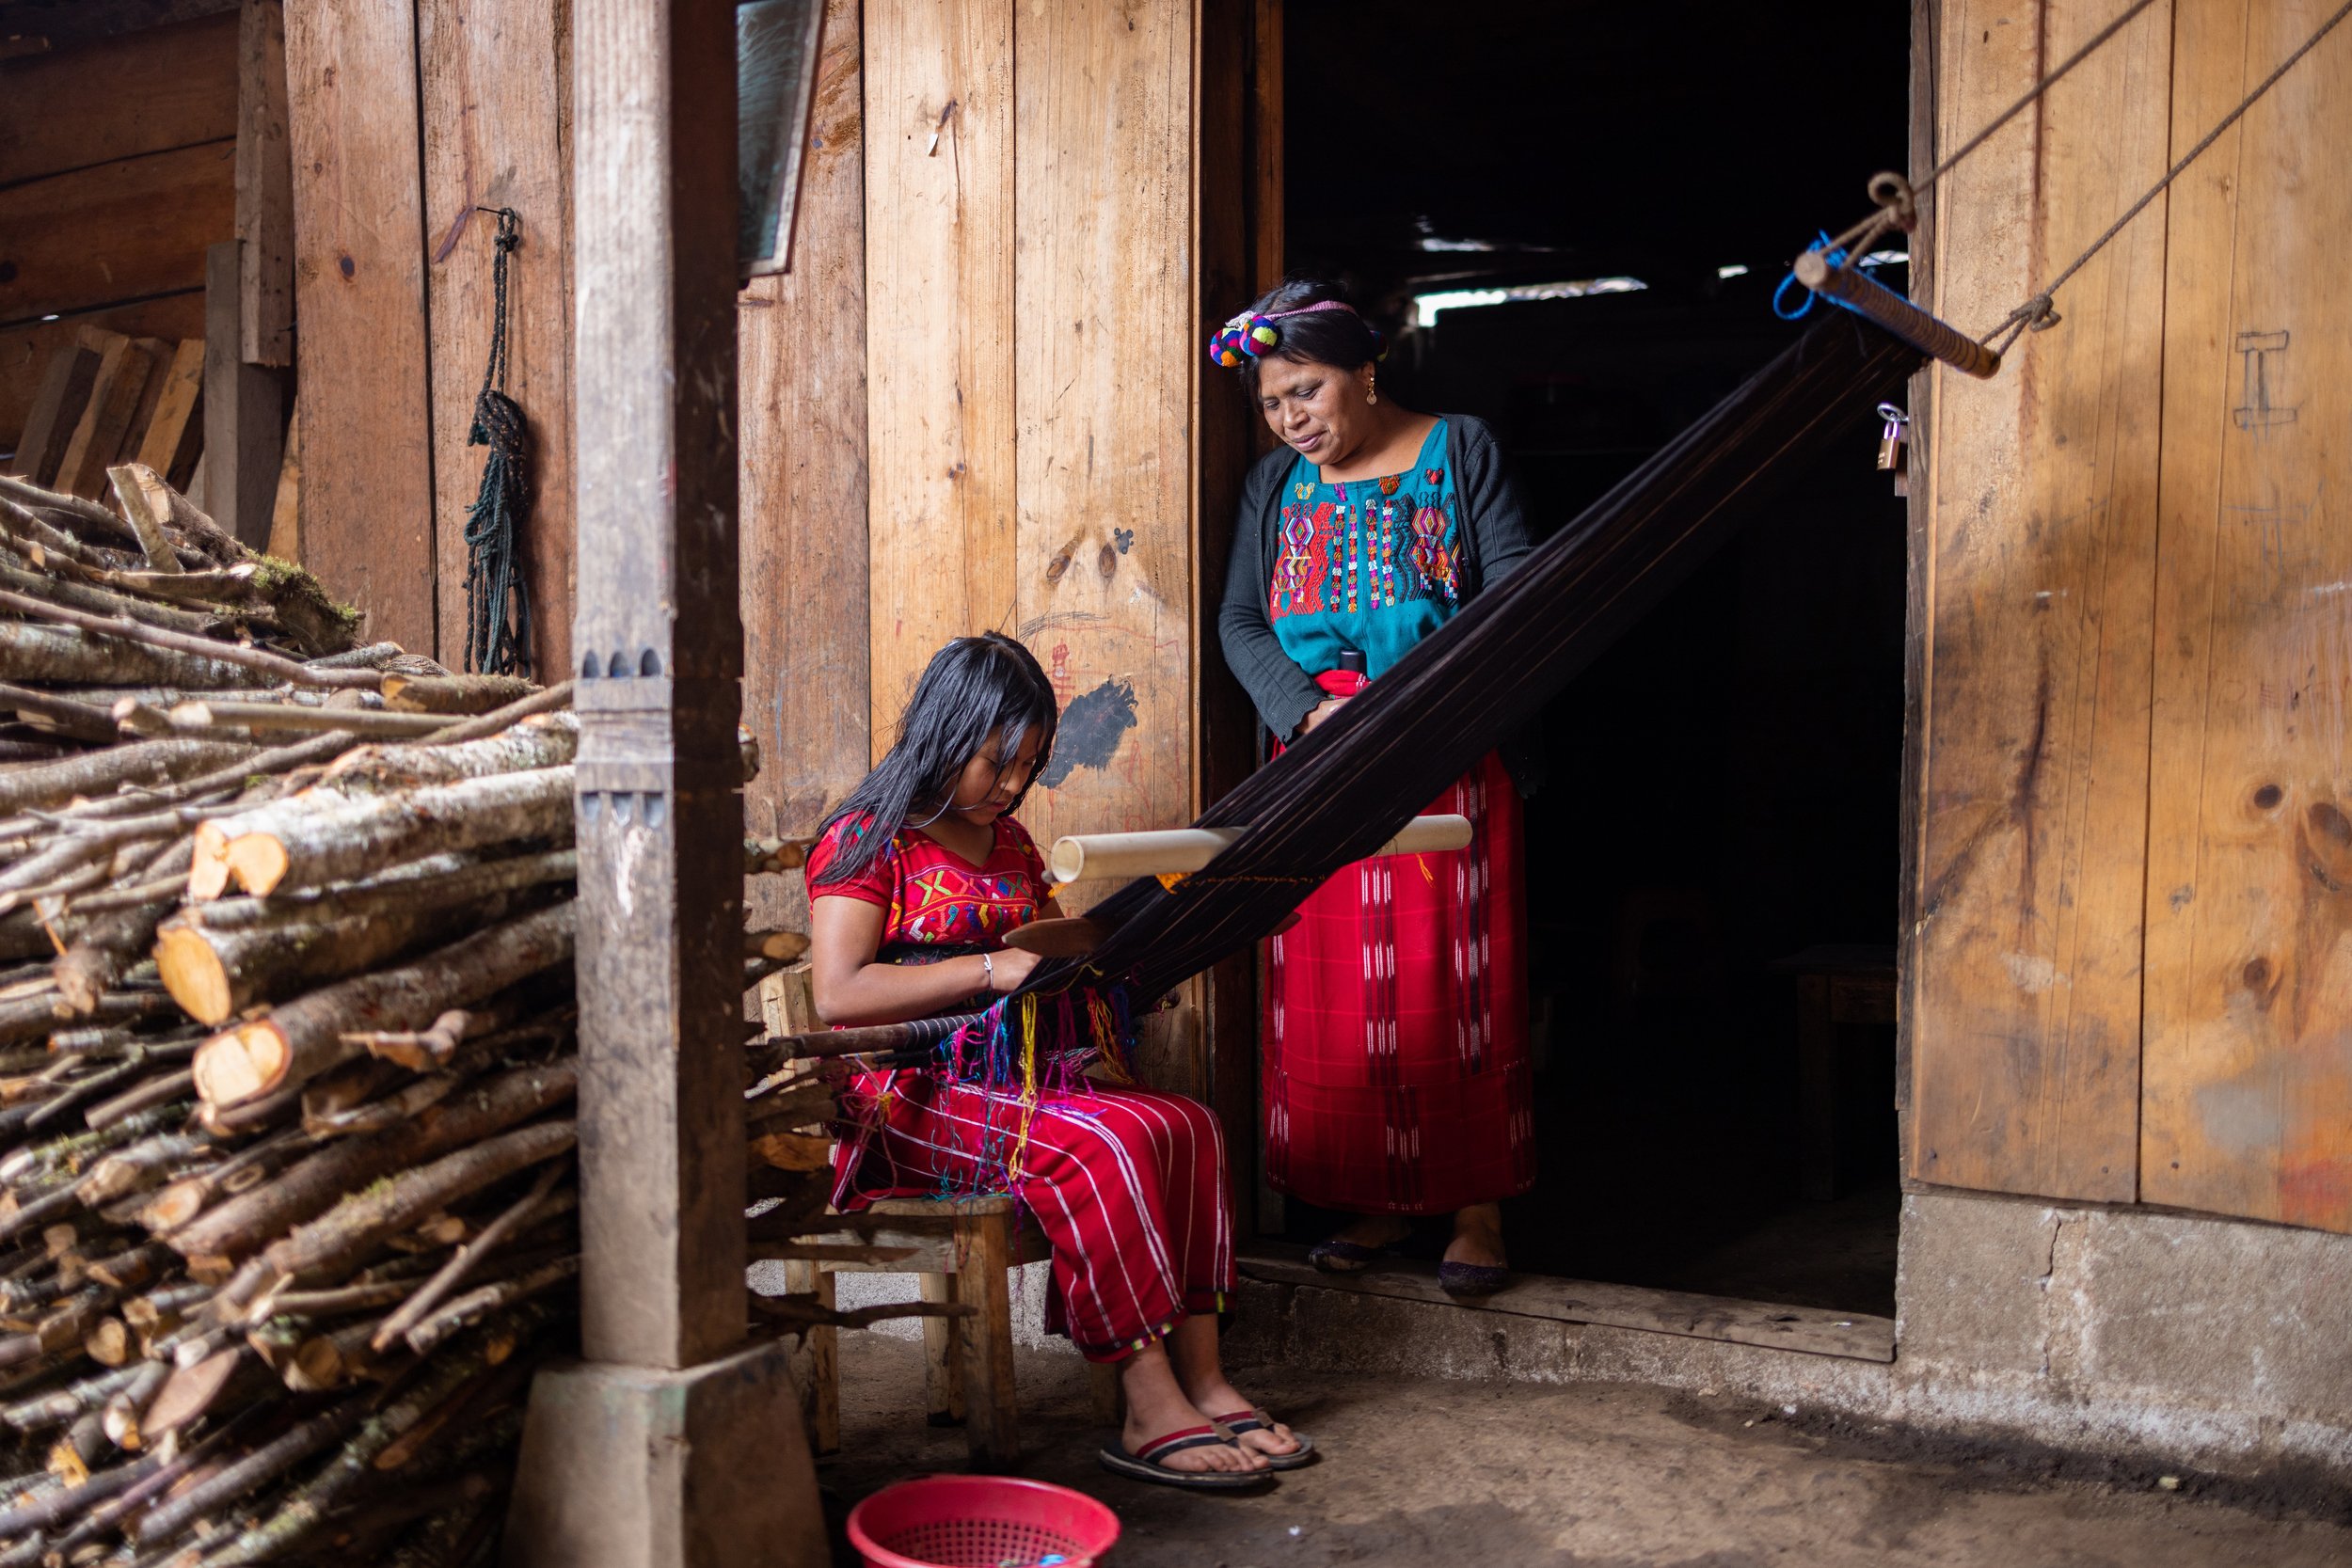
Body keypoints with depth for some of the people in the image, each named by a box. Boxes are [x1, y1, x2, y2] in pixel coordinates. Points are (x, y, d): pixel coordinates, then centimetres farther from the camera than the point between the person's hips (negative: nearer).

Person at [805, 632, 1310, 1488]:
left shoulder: (1008, 842, 20)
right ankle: (1151, 1411, -27)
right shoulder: (867, 840, -4)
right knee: (1104, 1140, -31)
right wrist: (992, 969, -21)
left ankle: (1202, 1380, -19)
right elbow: (837, 992, -17)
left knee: (1189, 1124, -18)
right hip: (915, 1092, -7)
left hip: (1021, 1074, 8)